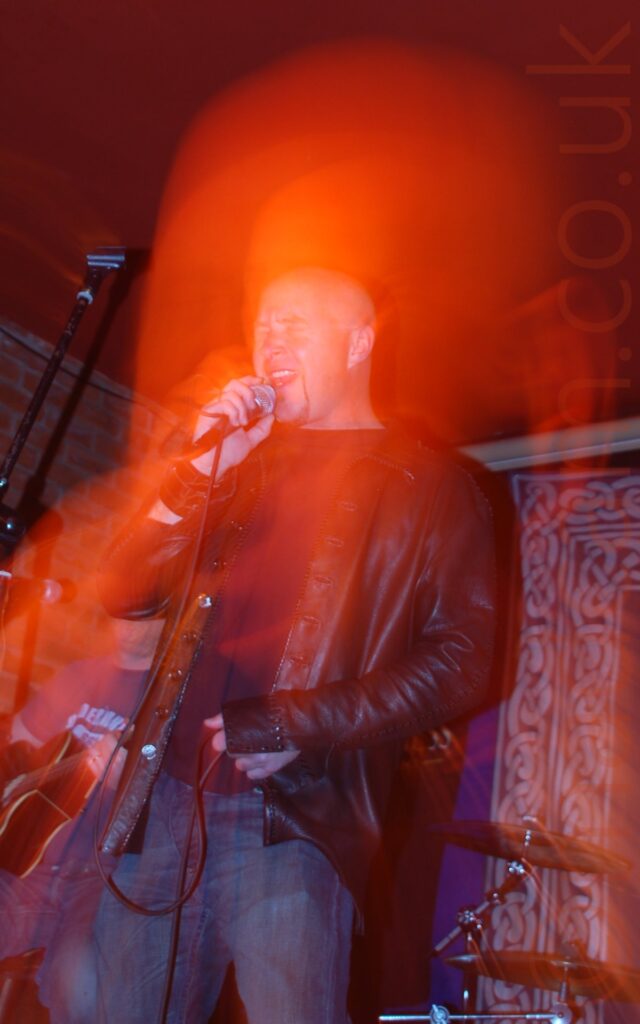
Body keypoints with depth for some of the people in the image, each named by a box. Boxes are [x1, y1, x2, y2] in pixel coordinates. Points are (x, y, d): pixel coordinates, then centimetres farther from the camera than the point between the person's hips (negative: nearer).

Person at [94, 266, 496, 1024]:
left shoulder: (427, 487, 5)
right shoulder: (246, 466, 20)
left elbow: (460, 661, -5)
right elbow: (124, 593, 12)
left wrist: (297, 728, -13)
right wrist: (204, 468, -1)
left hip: (293, 822, -4)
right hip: (164, 799, 5)